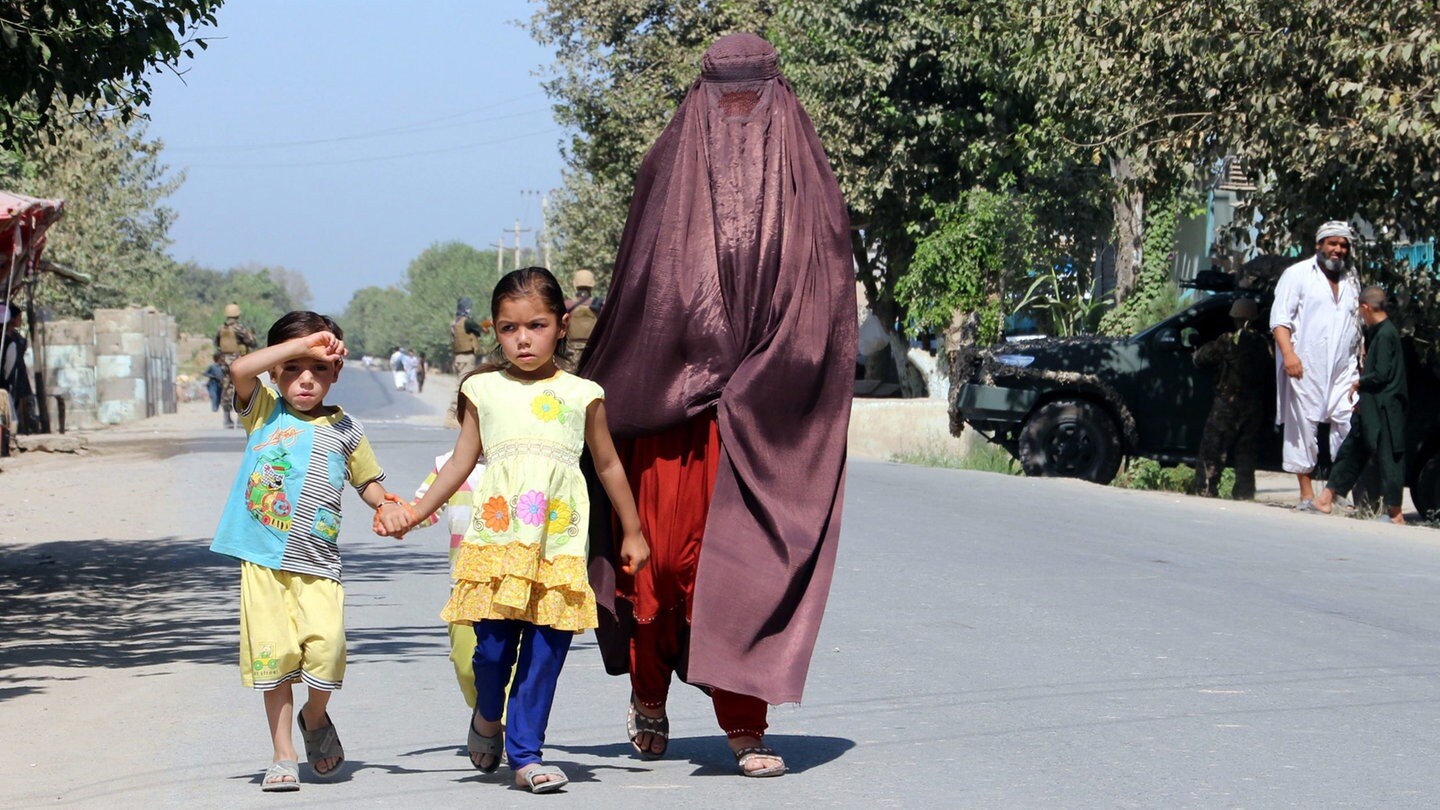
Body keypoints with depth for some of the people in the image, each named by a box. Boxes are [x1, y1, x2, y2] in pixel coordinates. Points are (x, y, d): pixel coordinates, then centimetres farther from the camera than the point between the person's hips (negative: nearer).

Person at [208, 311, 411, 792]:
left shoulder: (343, 428, 10)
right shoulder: (264, 412, 5)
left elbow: (368, 480, 22)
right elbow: (239, 369, -13)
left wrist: (384, 505, 0)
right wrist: (303, 343, -14)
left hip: (317, 563, 1)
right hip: (263, 561, 0)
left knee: (326, 648, -14)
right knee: (273, 655, 0)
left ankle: (316, 718, 18)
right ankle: (283, 756, 14)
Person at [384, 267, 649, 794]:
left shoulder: (582, 395, 9)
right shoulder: (483, 390, 11)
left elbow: (608, 465, 18)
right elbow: (461, 462, 17)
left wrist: (632, 532, 21)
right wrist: (414, 513, 12)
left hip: (559, 542, 0)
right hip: (498, 535, 0)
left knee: (545, 652, -3)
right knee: (493, 645, -5)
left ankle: (525, 753, 8)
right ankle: (486, 718, 26)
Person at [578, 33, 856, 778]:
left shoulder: (805, 179, 6)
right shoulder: (668, 171, 6)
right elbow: (635, 292, 5)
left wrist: (756, 379, -3)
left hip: (768, 409, 0)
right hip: (670, 400, 0)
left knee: (754, 557, -3)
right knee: (666, 545, 1)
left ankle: (745, 723, 1)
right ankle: (649, 694, 19)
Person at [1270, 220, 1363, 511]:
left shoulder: (1351, 280, 20)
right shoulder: (1298, 274, 3)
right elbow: (1279, 318, -5)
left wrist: (1359, 361, 17)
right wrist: (1288, 353, -19)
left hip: (1343, 369, 4)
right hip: (1304, 368, -4)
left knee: (1348, 424, -8)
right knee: (1303, 427, -2)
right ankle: (1307, 495, 3)